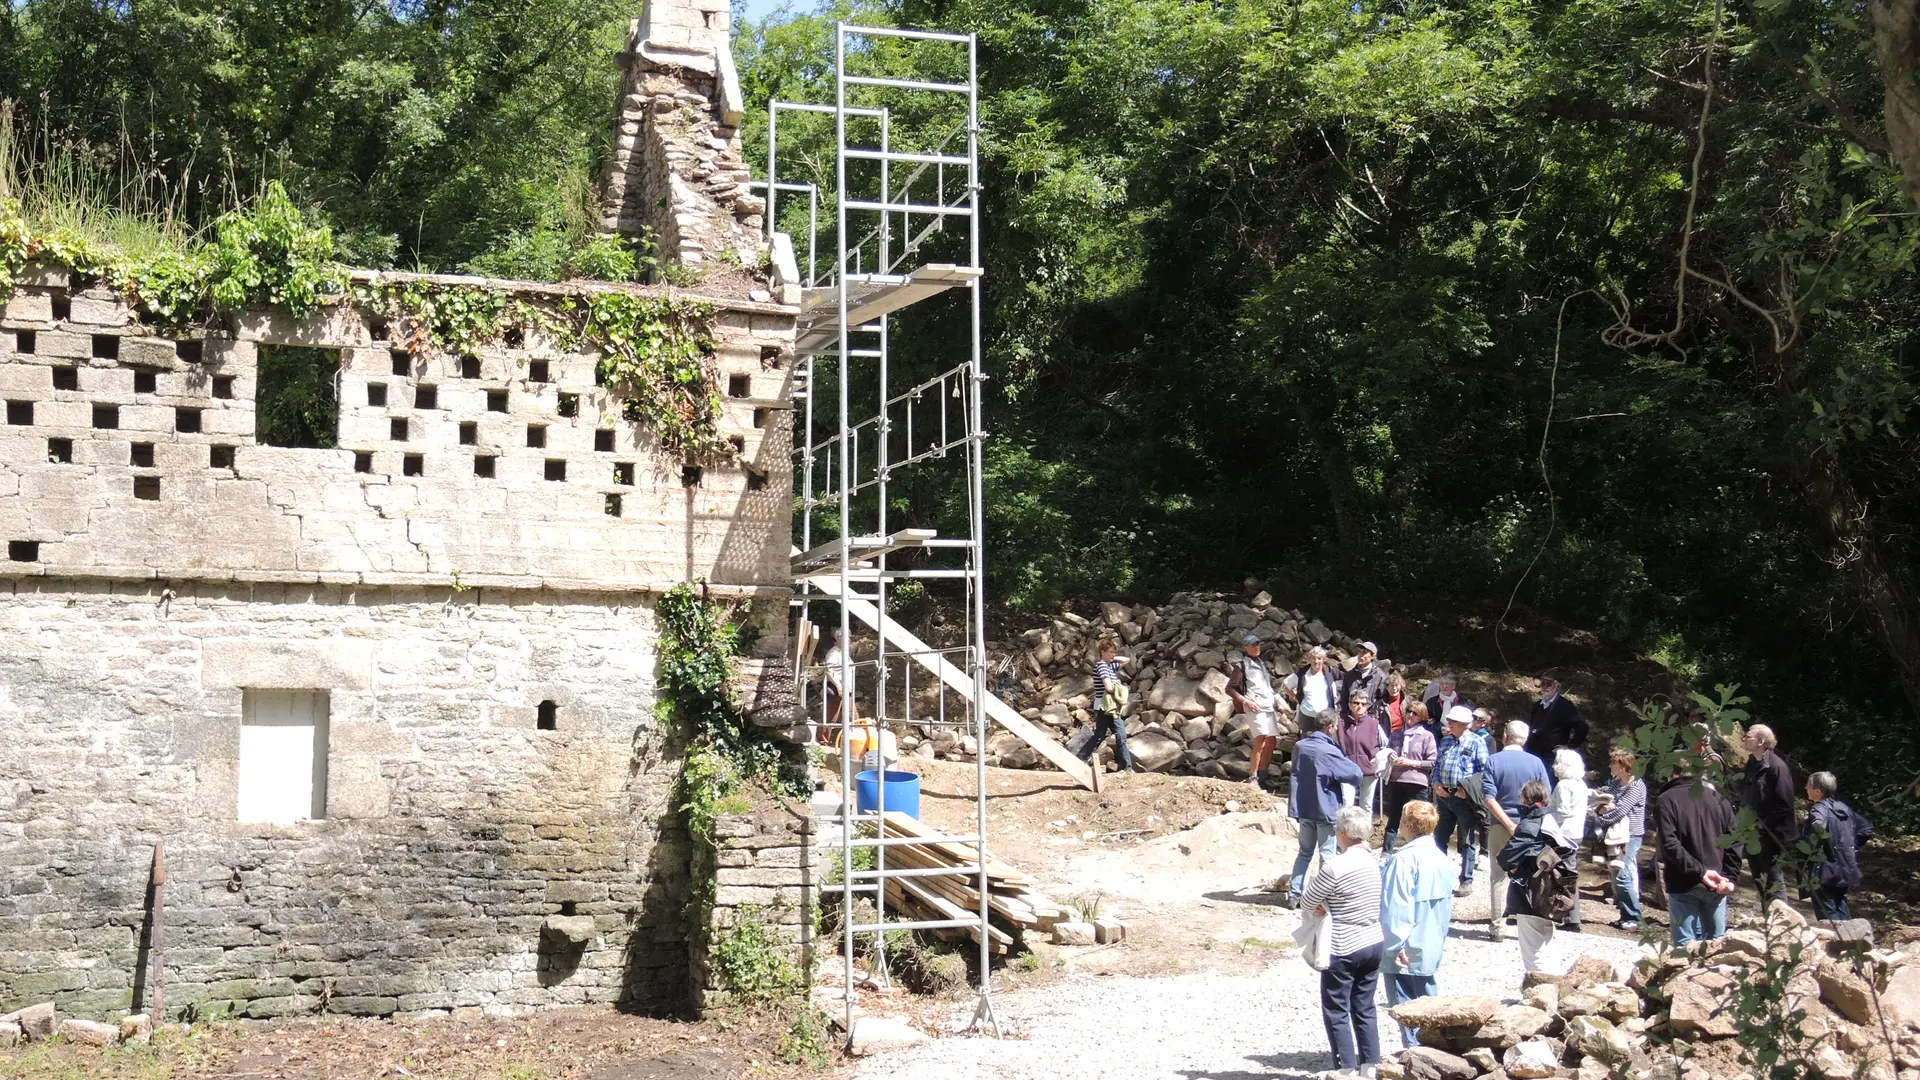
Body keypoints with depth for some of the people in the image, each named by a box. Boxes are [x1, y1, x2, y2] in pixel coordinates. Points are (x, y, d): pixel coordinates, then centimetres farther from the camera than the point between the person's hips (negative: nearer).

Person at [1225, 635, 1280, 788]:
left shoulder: (1263, 664, 22)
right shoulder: (1242, 666, 0)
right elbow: (1229, 689, -4)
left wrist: (1277, 700, 19)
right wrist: (1246, 701, -14)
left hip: (1269, 706, 8)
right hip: (1255, 706, -8)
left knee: (1272, 741, 5)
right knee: (1260, 739, -22)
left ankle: (1262, 774, 13)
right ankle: (1253, 777, -21)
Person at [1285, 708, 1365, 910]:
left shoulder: (1299, 747, 1)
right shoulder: (1329, 752, -19)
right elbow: (1356, 774, -17)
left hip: (1304, 809, 6)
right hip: (1326, 809, -6)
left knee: (1304, 852, 16)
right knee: (1327, 855, 4)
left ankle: (1294, 895, 12)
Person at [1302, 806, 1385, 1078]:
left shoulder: (1334, 867, -21)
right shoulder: (1373, 861, 0)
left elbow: (1308, 902, -10)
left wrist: (1325, 905, 7)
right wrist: (1333, 905, 5)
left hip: (1343, 951, -7)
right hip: (1374, 944, 7)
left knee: (1337, 1012, 6)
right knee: (1365, 1009, 16)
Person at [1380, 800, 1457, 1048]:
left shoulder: (1403, 860, -19)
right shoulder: (1444, 860, 6)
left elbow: (1396, 909, -20)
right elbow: (1447, 904, 13)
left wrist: (1395, 946, -15)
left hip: (1405, 952, -8)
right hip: (1431, 949, 8)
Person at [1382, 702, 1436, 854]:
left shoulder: (1427, 736, 0)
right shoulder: (1396, 734, 13)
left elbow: (1433, 762, -5)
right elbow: (1387, 753, 21)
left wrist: (1410, 763, -11)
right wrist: (1391, 758, -2)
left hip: (1417, 783, -4)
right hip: (1395, 781, 4)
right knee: (1393, 819, 6)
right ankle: (1386, 852, 8)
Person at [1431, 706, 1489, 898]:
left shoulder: (1476, 742, -8)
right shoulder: (1445, 741, 12)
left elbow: (1484, 770, -10)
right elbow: (1437, 764, 19)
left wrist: (1468, 789, -17)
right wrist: (1436, 782, 2)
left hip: (1465, 798, -6)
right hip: (1444, 796, 6)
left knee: (1467, 841, 3)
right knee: (1439, 837, 12)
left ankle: (1466, 881, 9)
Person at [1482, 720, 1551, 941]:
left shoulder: (1494, 761, -6)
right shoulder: (1535, 763, -2)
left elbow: (1489, 798, -14)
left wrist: (1508, 823, -14)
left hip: (1500, 826, -1)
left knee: (1500, 877, 7)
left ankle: (1498, 927, 8)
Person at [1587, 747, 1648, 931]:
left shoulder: (1637, 785, -11)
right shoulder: (1614, 784, 13)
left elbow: (1622, 810, -19)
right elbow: (1602, 803, 11)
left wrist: (1600, 819, -10)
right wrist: (1602, 809, -12)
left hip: (1630, 835, -8)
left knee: (1623, 876, -11)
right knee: (1617, 876, 9)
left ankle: (1633, 918, -6)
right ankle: (1625, 916, 16)